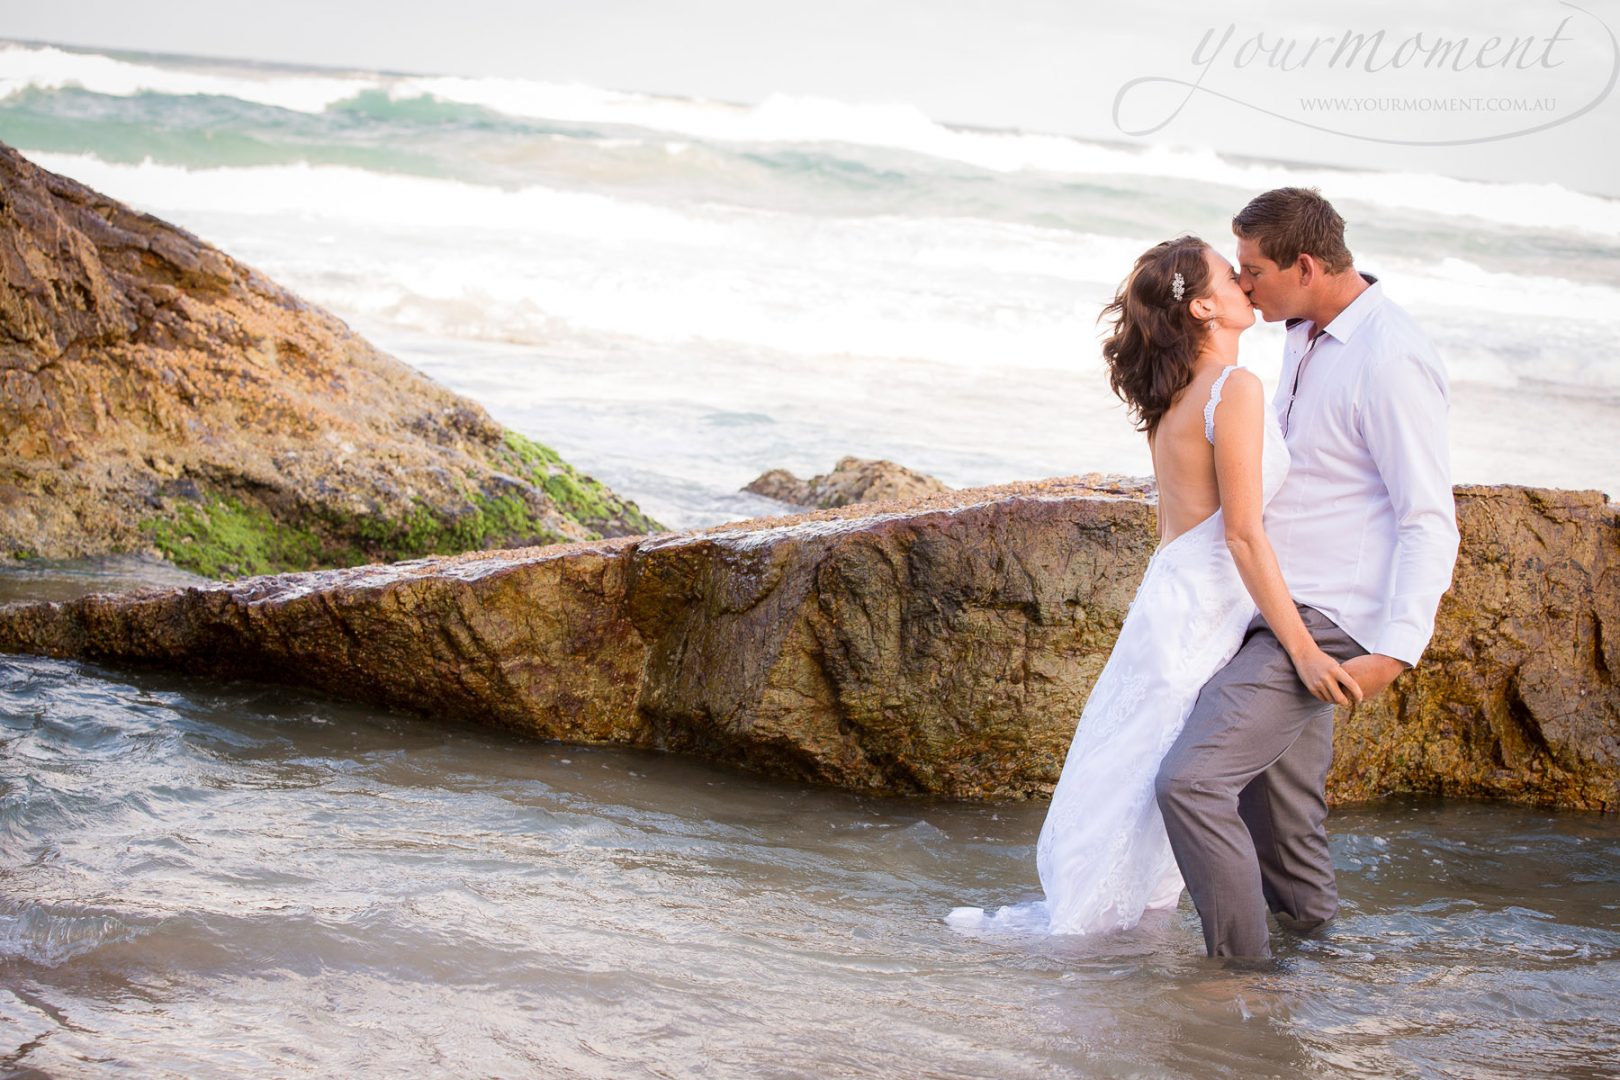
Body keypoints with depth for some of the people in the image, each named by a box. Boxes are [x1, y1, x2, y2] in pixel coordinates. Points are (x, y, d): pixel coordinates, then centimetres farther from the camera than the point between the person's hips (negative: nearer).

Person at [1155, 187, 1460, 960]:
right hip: (1277, 613, 10)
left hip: (1321, 626, -10)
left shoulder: (1390, 361, -18)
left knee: (1190, 781, -18)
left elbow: (1430, 521, -19)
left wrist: (1397, 649, -28)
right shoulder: (1304, 339, 11)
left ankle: (1239, 967, -7)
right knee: (1277, 811, 15)